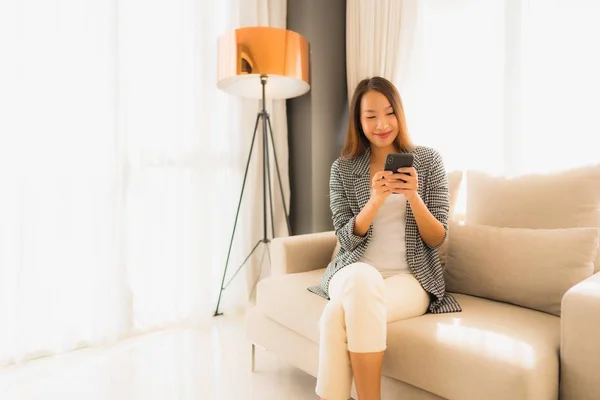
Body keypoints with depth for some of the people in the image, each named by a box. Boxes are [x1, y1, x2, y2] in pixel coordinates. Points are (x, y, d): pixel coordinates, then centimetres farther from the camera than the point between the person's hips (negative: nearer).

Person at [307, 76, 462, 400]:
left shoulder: (429, 161, 2)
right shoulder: (342, 169, 3)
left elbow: (437, 240, -2)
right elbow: (346, 240, -3)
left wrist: (413, 196, -19)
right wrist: (376, 201, -20)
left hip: (410, 278, -1)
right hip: (354, 273, 2)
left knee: (336, 315, -29)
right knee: (364, 278, -35)